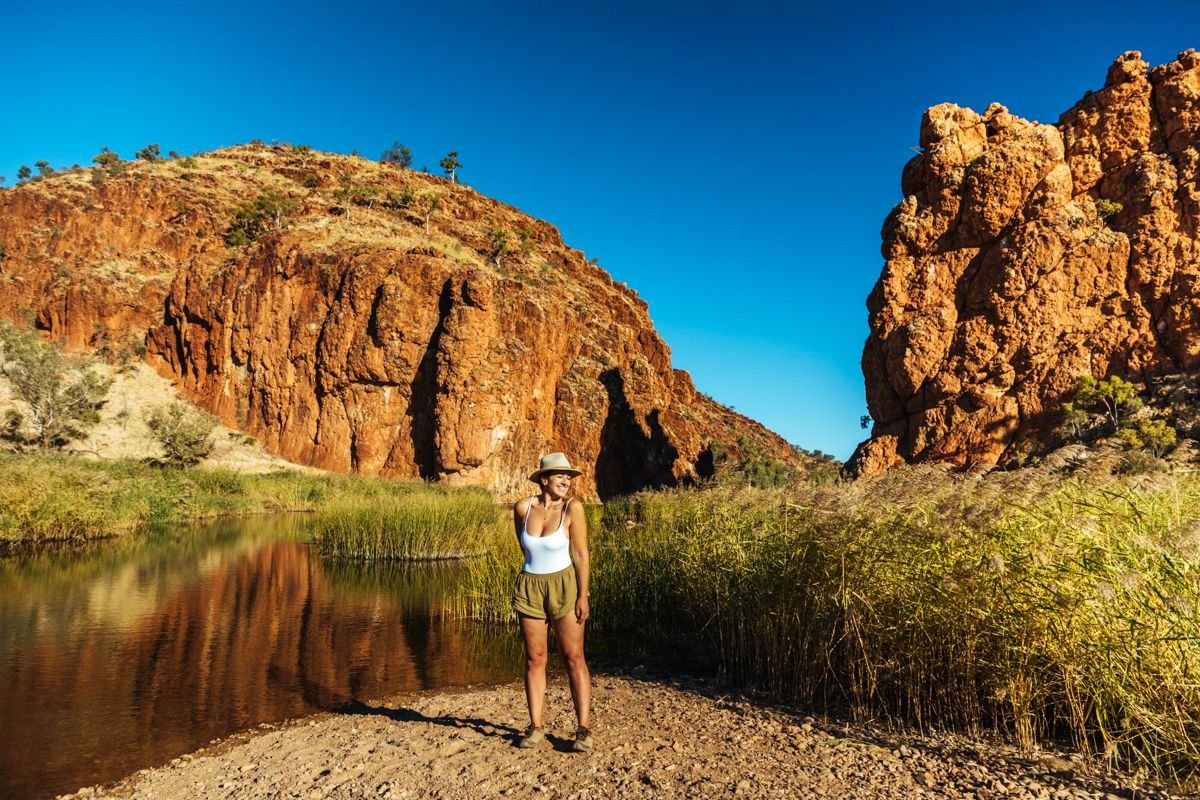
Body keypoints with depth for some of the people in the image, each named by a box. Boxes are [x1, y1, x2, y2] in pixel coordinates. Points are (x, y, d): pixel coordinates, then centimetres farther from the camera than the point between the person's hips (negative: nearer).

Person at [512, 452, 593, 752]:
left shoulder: (572, 508, -12)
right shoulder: (522, 508, -5)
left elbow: (581, 554, -9)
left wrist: (583, 595, -11)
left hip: (564, 586, -2)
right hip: (529, 587, 3)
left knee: (574, 657, -1)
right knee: (534, 659, 8)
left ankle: (584, 729, 6)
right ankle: (535, 727, 18)